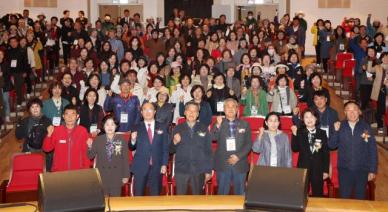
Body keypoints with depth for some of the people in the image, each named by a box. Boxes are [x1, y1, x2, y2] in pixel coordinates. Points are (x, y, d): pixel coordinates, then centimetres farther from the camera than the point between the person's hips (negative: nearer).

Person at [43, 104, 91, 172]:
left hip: (77, 171, 0)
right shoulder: (56, 130, 0)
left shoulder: (83, 131, -2)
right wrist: (49, 135, -12)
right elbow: (47, 149, 3)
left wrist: (86, 170, -2)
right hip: (58, 171, 1)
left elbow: (86, 151, 2)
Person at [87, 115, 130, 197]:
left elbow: (125, 159, -1)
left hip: (116, 176, -1)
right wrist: (90, 147, -15)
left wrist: (126, 175, -2)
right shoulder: (98, 140, 3)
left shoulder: (121, 140, -3)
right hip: (102, 175, 1)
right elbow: (91, 156, 5)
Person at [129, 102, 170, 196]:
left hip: (157, 167, 1)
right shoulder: (137, 128, 5)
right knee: (138, 196, 3)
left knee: (155, 196, 6)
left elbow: (165, 148, 6)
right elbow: (131, 148, 6)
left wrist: (164, 164, -2)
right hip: (140, 167, 0)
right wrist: (133, 140, -16)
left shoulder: (162, 127, 6)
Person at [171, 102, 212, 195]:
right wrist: (175, 142, -14)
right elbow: (172, 150, 7)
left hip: (199, 171, 0)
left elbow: (208, 151, 4)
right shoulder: (178, 129, 5)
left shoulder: (204, 129, 3)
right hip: (181, 170, 1)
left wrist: (208, 170, 1)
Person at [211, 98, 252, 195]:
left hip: (240, 164, 1)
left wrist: (238, 156, -9)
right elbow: (213, 138, -11)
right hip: (223, 165, -1)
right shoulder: (219, 124, 5)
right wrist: (218, 125, -25)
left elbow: (248, 144, 3)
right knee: (222, 193, 5)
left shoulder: (244, 124, 7)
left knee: (240, 193, 6)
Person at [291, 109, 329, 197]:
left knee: (318, 195, 8)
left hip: (318, 170, 1)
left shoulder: (322, 133, 2)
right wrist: (294, 134, -17)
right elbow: (295, 149, -7)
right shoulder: (299, 132, 1)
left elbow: (326, 153, 3)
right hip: (303, 168, 0)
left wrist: (326, 170, -1)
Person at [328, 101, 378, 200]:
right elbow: (331, 145, -2)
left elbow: (372, 149, -2)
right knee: (344, 198, 8)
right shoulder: (340, 126, -2)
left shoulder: (366, 127, -5)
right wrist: (336, 131, -18)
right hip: (344, 169, 0)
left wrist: (373, 170, -3)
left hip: (362, 170, 0)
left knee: (360, 199, 13)